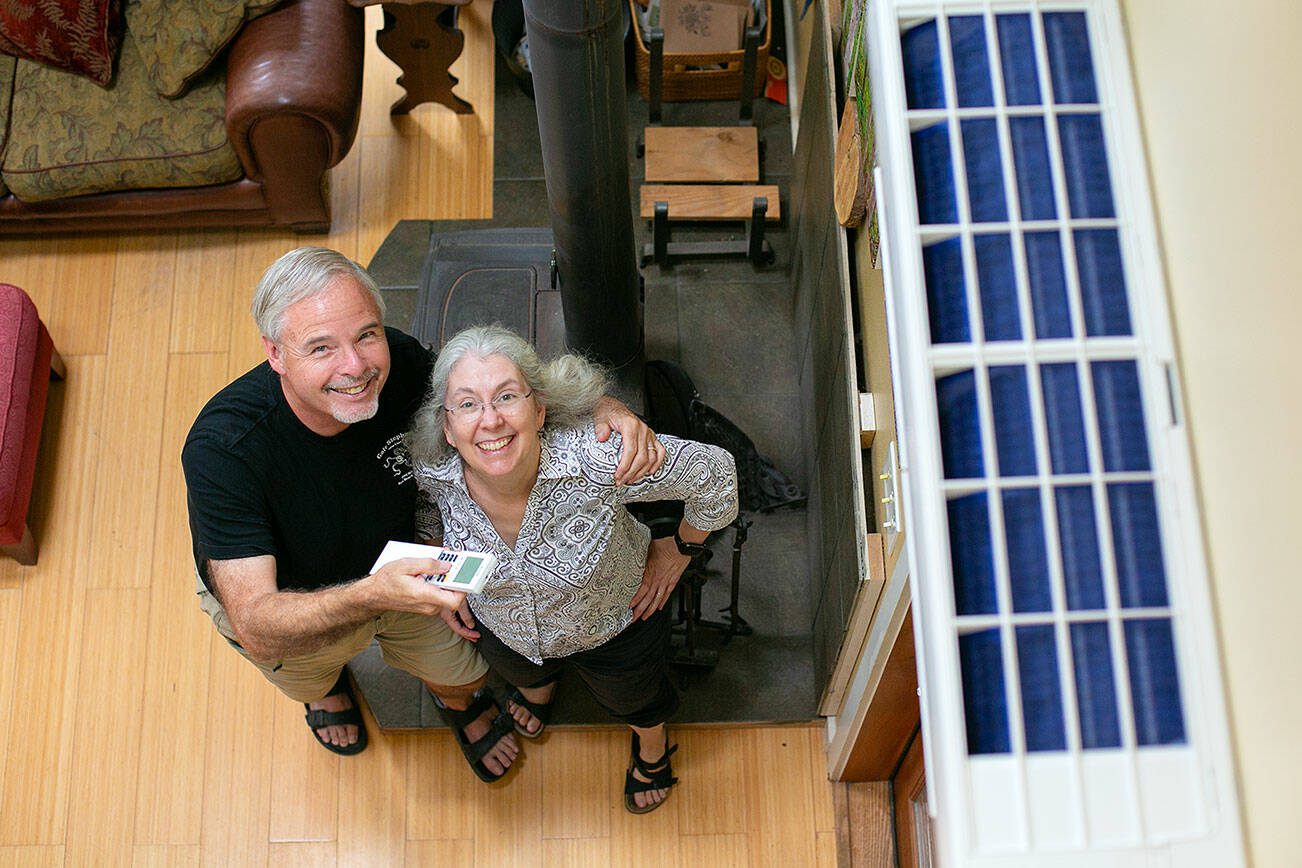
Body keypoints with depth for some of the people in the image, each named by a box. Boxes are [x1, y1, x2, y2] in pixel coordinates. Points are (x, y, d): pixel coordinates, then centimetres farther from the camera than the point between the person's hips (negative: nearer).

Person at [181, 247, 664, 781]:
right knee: (311, 679, 28)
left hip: (399, 571, 3)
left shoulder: (398, 364, -32)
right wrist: (371, 595, -64)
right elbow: (255, 627, -46)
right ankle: (325, 683, 66)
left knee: (464, 676, 21)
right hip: (283, 600, -2)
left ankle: (458, 700, 58)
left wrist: (602, 406, -34)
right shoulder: (222, 450, -43)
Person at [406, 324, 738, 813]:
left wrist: (680, 550, -14)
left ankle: (651, 745, 69)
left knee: (632, 698, 33)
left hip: (614, 626, -2)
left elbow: (714, 474, -28)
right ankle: (537, 689, 76)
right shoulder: (433, 471, -34)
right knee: (522, 674, 38)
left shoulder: (597, 461, -45)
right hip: (503, 633, 2)